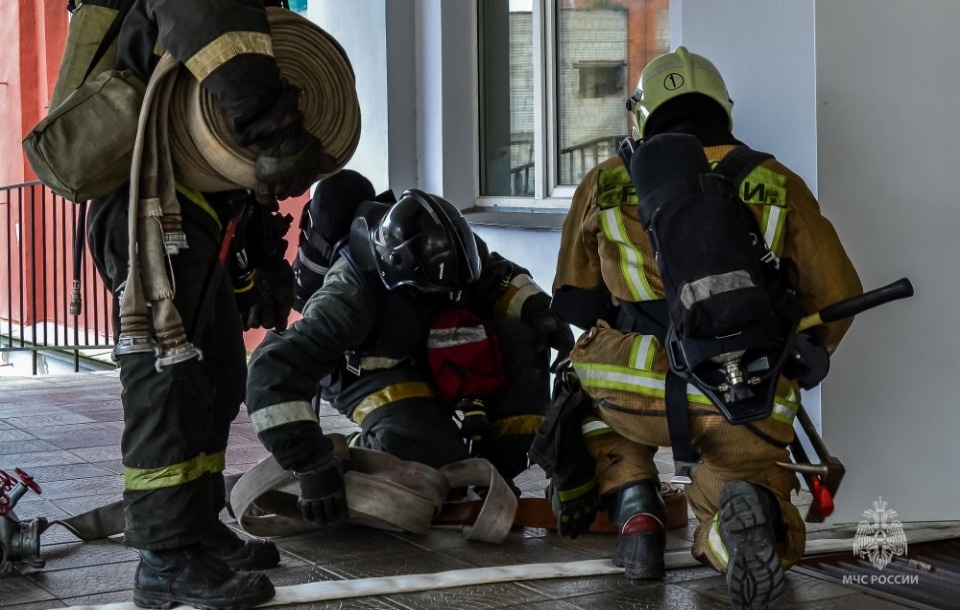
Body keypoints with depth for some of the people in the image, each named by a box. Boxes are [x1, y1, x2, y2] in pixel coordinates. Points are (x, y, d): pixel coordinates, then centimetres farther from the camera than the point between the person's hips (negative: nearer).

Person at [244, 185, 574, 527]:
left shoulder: (442, 245, -21)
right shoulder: (351, 298, -37)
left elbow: (498, 278, 0)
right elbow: (274, 369, -43)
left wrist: (537, 310, -22)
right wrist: (311, 466, -47)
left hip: (441, 358, 6)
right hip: (376, 375, -6)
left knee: (523, 341, -20)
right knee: (434, 452, -34)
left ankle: (496, 468, -9)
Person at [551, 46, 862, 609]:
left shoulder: (605, 185, 15)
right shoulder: (779, 185, 15)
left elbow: (574, 299, 25)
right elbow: (837, 295, 14)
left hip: (639, 392, 0)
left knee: (586, 380, 35)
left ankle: (634, 507, 11)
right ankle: (749, 504, -16)